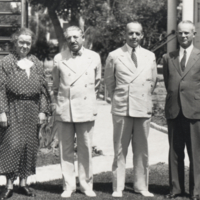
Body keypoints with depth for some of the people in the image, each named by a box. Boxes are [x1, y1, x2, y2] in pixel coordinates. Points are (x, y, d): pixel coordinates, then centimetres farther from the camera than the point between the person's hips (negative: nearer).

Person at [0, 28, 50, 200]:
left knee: (29, 145, 6)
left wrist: (43, 110, 3)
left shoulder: (37, 64, 12)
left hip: (32, 111, 4)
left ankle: (23, 182, 16)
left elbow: (43, 89, 12)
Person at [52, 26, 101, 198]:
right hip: (64, 111, 0)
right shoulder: (60, 60, 3)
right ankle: (68, 185, 10)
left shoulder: (94, 58, 4)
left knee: (86, 149, 3)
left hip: (86, 110, 0)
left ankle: (86, 185, 12)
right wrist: (60, 102, 10)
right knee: (66, 150, 3)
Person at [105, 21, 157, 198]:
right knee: (120, 150, 1)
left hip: (143, 108, 2)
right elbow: (109, 81, 9)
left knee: (142, 150, 6)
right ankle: (118, 187, 7)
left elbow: (153, 81, 15)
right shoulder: (114, 56, 0)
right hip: (122, 109, -2)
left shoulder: (150, 56, 6)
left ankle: (141, 186, 15)